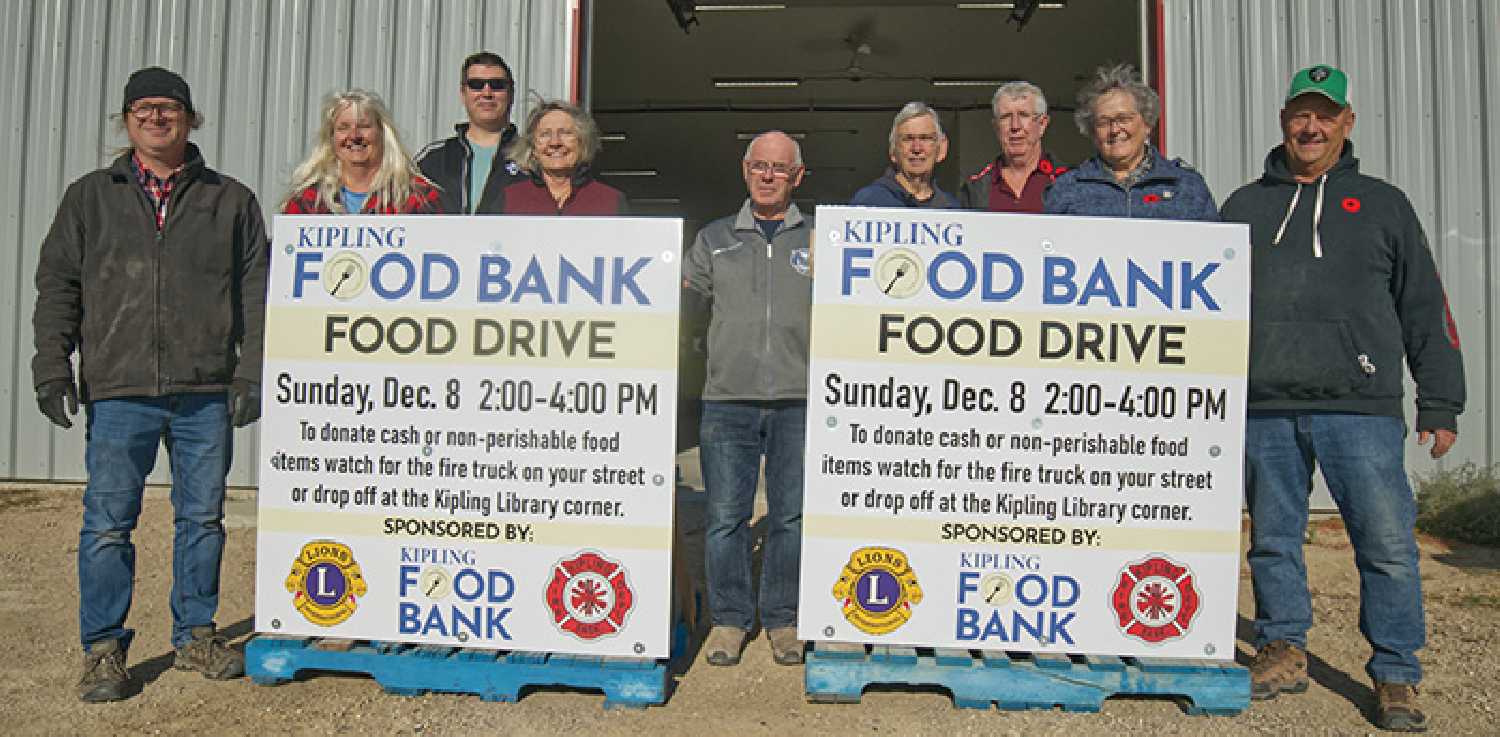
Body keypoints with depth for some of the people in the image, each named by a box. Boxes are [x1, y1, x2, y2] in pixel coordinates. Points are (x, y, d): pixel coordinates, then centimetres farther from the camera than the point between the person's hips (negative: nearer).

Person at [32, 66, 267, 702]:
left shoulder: (231, 201, 11)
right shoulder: (89, 197, 13)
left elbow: (256, 292, 6)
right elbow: (57, 284, 11)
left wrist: (251, 374, -1)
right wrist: (52, 365, 1)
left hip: (207, 392, 0)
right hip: (117, 392, 0)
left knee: (203, 517, 7)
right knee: (109, 521, 1)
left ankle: (195, 635, 21)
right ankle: (103, 649, 15)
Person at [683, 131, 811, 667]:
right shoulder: (715, 239, 16)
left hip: (798, 402, 0)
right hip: (728, 401, 1)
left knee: (792, 516, 4)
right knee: (725, 515, 2)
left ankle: (783, 620, 19)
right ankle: (728, 618, 17)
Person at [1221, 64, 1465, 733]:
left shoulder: (1381, 204, 13)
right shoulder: (1244, 206, 16)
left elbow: (1426, 309, 11)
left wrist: (1440, 404, 5)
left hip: (1360, 408, -1)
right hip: (1263, 411, 2)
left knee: (1388, 545, -3)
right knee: (1273, 540, 9)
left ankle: (1395, 676, 11)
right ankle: (1283, 651, 24)